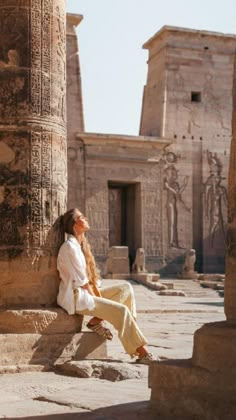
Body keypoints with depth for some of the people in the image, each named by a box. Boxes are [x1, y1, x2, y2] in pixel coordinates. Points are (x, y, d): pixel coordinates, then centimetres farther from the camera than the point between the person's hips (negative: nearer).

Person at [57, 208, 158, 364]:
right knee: (121, 310, -20)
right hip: (76, 297, -10)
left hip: (87, 292, 10)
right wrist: (96, 299, -9)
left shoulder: (82, 244, 14)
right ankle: (141, 352, -15)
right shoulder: (70, 247, -15)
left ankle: (97, 320, -5)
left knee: (126, 288, 1)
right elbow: (81, 280, -16)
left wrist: (98, 294, 1)